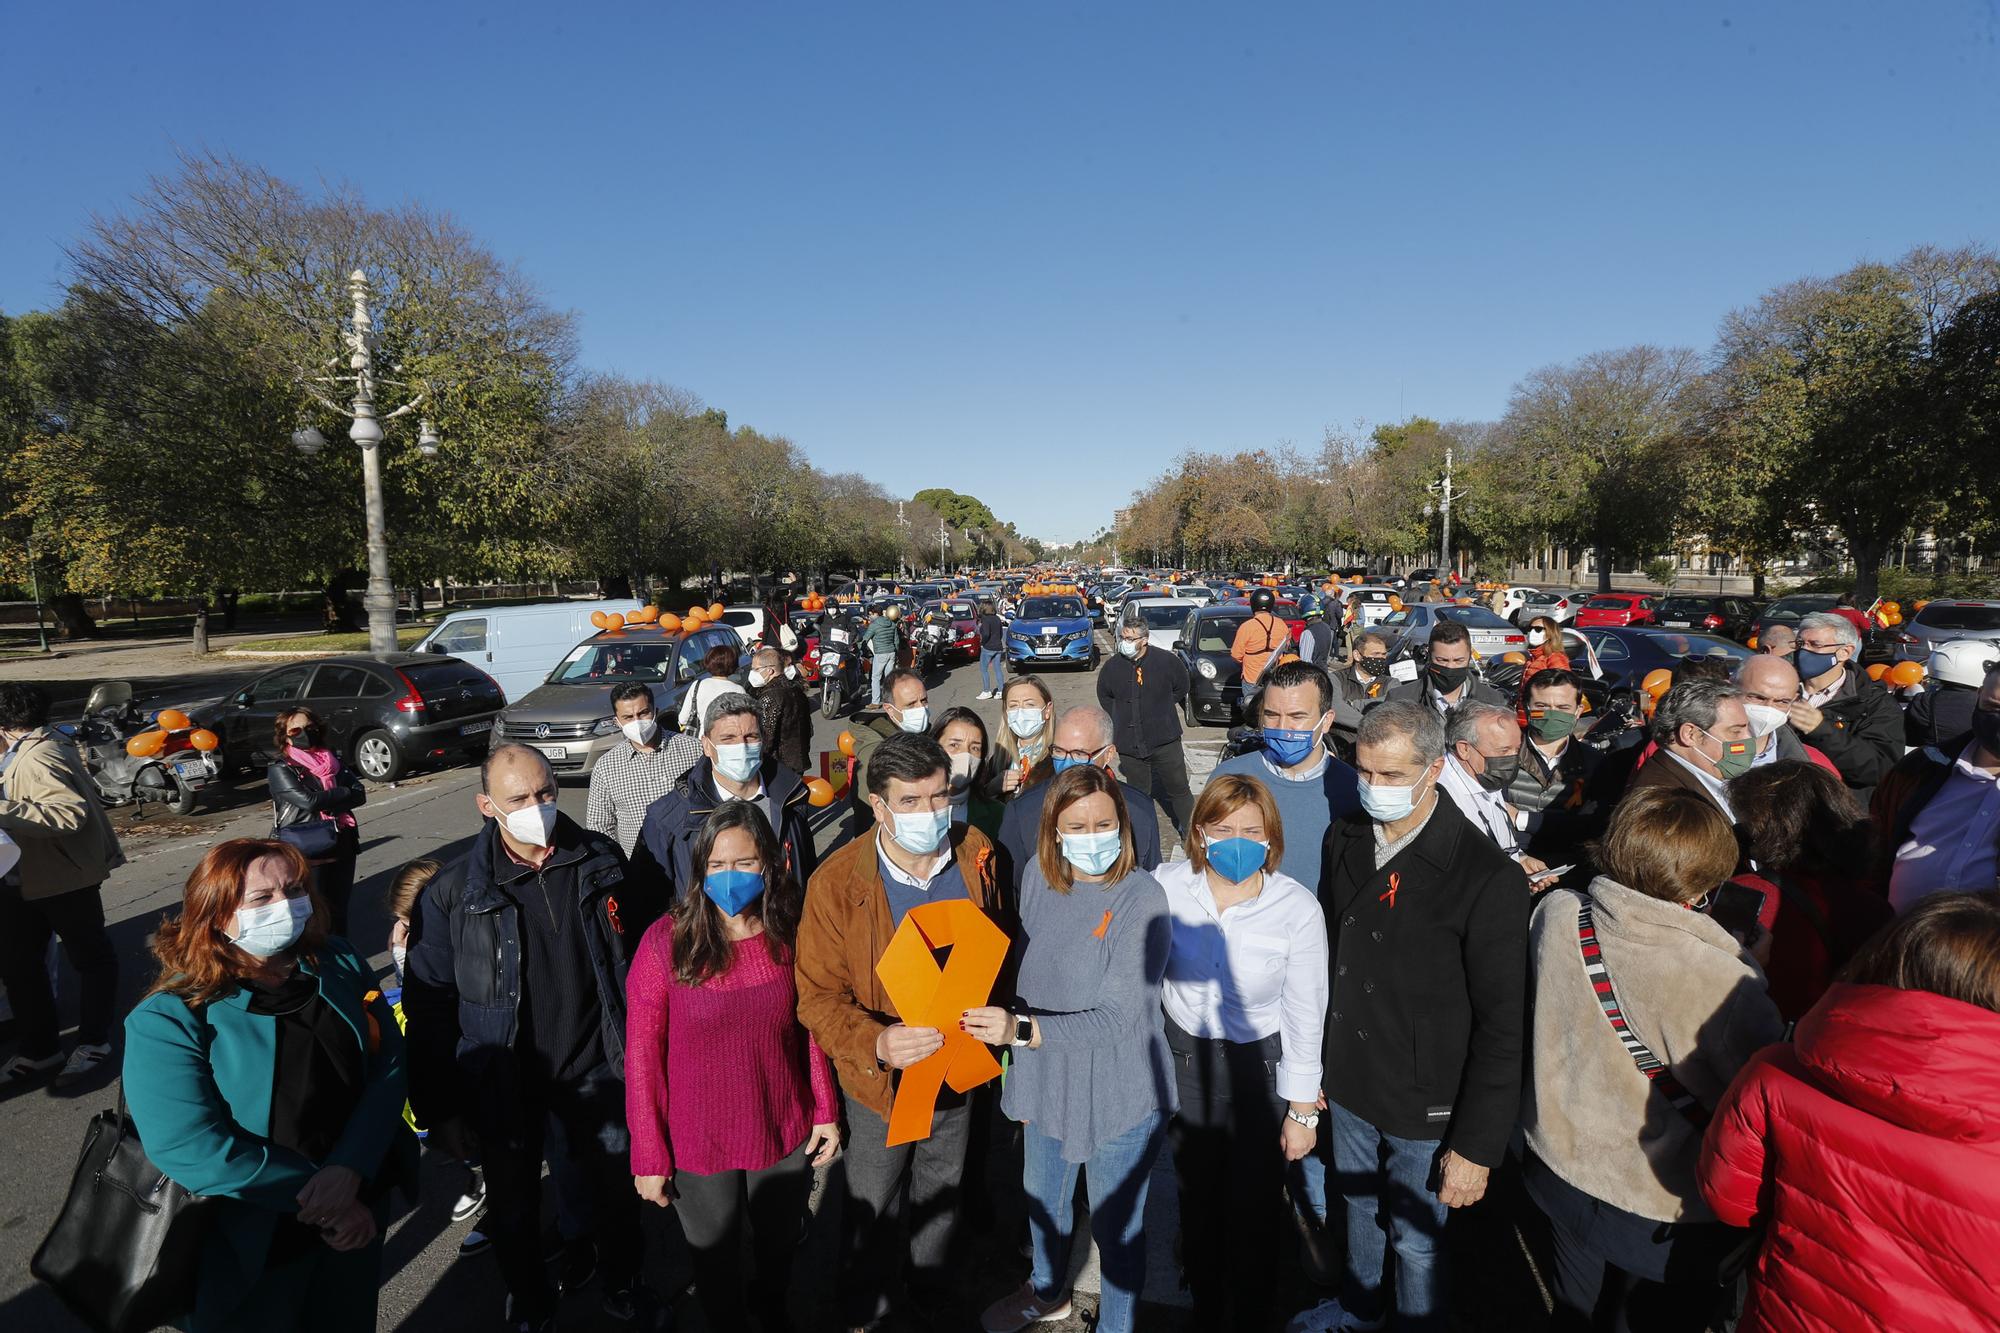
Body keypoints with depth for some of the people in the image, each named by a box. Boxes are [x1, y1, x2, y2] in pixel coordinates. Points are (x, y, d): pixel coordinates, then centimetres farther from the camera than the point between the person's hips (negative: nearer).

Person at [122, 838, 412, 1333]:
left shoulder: (340, 966, -6)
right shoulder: (169, 1019, -18)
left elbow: (389, 1064, -9)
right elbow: (189, 1148, -24)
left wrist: (349, 1172, -24)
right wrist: (315, 1194, -22)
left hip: (360, 1209, 4)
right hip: (252, 1247, -4)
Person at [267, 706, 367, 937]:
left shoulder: (334, 761, 10)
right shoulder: (280, 770, -4)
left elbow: (360, 795, -1)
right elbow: (306, 799, -18)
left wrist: (323, 803, -14)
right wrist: (343, 793, -8)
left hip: (342, 849, 5)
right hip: (306, 853, -5)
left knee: (339, 909, 15)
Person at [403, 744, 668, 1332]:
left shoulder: (602, 862, -10)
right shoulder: (454, 892, -14)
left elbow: (649, 954, 0)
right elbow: (429, 1007, -8)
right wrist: (439, 1111, -6)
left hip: (596, 1065, 1)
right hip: (504, 1082, -1)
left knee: (618, 1190, 19)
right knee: (513, 1210, 20)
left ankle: (624, 1285, 48)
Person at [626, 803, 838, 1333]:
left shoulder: (790, 934, -11)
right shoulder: (666, 941, -20)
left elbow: (809, 1028, 0)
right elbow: (642, 1054, -14)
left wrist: (825, 1110, 0)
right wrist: (649, 1155, -11)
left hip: (786, 1136, 3)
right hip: (699, 1148, -2)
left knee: (779, 1248, 26)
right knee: (718, 1265, 20)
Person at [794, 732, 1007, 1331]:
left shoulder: (976, 855, -16)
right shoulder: (836, 883, -26)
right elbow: (818, 996, -21)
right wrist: (876, 1043, -38)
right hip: (883, 1076, -3)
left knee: (942, 1191, 28)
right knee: (874, 1206, 21)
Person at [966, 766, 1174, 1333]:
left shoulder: (1141, 898, -24)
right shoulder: (1039, 877, -7)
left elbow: (1118, 1016, -26)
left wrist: (1023, 1030, -35)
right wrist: (1014, 1048, 12)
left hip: (1118, 1096, -6)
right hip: (1046, 1081, 6)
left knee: (1116, 1227, 15)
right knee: (1042, 1201, 28)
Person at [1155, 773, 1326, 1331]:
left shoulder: (1298, 908, -21)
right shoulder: (1166, 886, -17)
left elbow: (1305, 1014, -11)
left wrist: (1302, 1111, -4)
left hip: (1261, 1069, -2)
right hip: (1184, 1062, 2)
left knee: (1253, 1211, 14)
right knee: (1196, 1200, 23)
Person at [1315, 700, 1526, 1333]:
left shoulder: (1487, 878, -23)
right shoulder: (1345, 840, -6)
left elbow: (1501, 1026, -17)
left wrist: (1478, 1145, -14)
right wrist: (1312, 1060, 8)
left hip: (1425, 1111, -5)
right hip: (1347, 1087, 5)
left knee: (1415, 1241, 14)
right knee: (1358, 1207, 25)